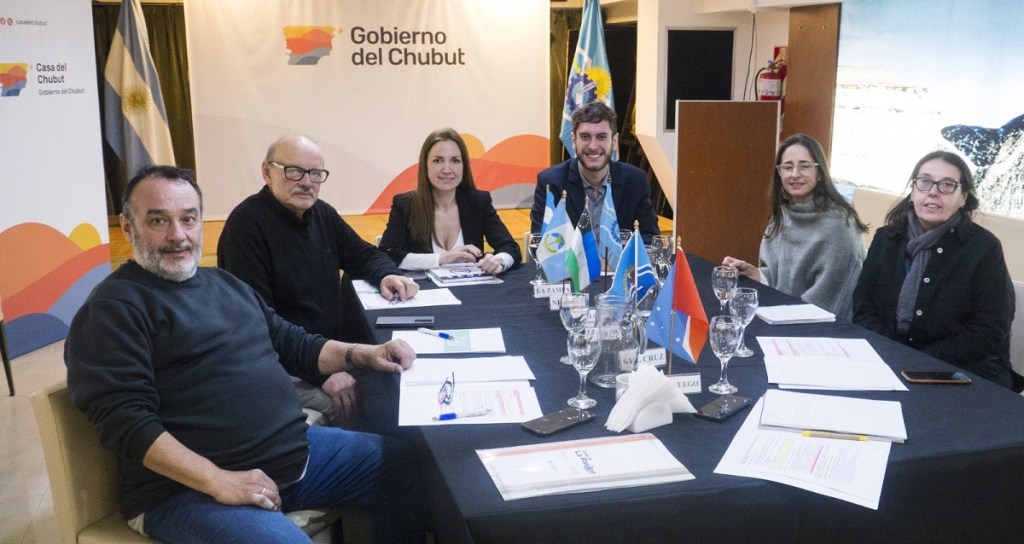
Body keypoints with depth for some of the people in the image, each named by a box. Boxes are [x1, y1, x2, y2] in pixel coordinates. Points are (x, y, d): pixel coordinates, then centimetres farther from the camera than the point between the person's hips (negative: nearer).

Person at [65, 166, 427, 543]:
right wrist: (217, 481, -26)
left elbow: (291, 344, 22)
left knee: (407, 466, 9)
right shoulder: (115, 307, -10)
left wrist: (363, 355, 7)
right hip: (191, 488, -8)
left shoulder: (226, 283, 16)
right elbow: (125, 419, -19)